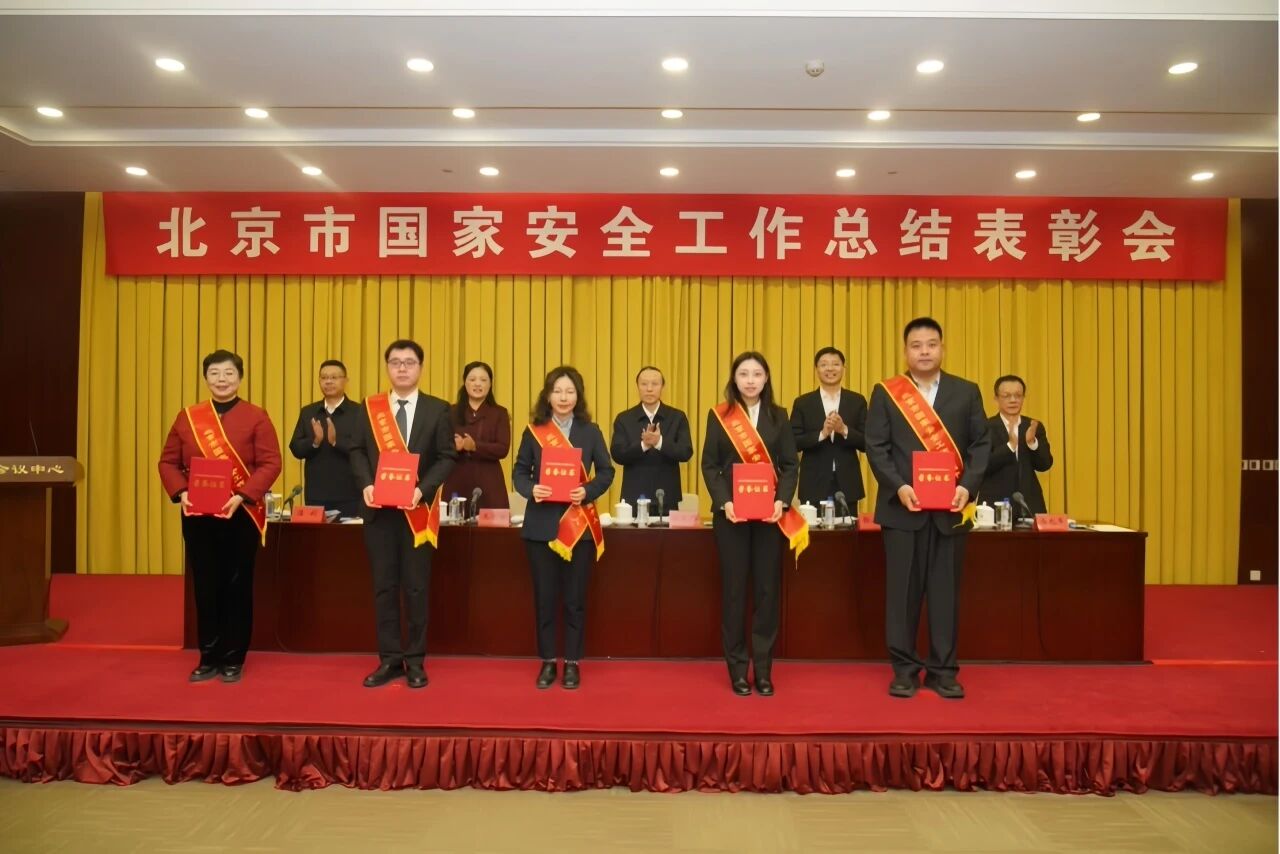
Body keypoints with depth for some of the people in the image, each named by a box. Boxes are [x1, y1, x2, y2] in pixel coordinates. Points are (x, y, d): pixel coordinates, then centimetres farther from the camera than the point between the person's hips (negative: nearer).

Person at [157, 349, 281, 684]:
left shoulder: (256, 418, -2)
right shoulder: (187, 417, 9)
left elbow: (270, 464, -8)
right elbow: (168, 462, 8)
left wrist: (243, 496, -20)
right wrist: (180, 493, -9)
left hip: (241, 516, -3)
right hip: (197, 517, 3)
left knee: (237, 588, 5)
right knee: (205, 587, 9)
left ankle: (233, 660, 15)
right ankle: (208, 658, 20)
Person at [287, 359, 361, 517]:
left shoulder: (359, 412, -2)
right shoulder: (308, 412, 11)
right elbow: (296, 449, 5)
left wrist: (336, 441, -25)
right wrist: (315, 442, -14)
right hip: (315, 496, 4)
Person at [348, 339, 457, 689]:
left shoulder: (437, 409, 1)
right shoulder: (370, 407, 8)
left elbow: (447, 457, -3)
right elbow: (358, 451, 6)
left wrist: (422, 490, -17)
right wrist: (365, 485, -11)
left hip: (417, 509, -2)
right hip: (379, 509, 2)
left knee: (416, 586, 4)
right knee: (384, 586, 7)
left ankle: (415, 662, 15)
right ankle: (389, 660, 17)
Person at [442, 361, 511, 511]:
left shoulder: (499, 413, 5)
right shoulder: (452, 412, 9)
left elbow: (503, 449, -5)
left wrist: (474, 446, -19)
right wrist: (456, 447, -19)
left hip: (488, 482, -1)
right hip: (457, 481, 1)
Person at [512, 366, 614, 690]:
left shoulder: (591, 431, 4)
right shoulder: (533, 431, 4)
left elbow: (606, 472, 3)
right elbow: (519, 471, 3)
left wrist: (588, 491, -14)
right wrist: (531, 490, -17)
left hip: (580, 525, 0)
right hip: (541, 524, 0)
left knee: (575, 597, 5)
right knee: (545, 596, 5)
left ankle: (572, 663, 17)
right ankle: (547, 662, 18)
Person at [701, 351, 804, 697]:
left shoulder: (778, 416, 8)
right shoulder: (719, 415, 4)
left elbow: (790, 464, 5)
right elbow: (709, 465, 0)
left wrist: (782, 501, -11)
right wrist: (724, 502, -14)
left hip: (770, 513, 1)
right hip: (731, 513, -1)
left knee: (768, 588, 3)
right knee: (734, 589, 3)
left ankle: (764, 669, 13)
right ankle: (737, 669, 12)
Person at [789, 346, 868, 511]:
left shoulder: (857, 401, 6)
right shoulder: (802, 403, 4)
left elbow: (866, 443, 2)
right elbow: (794, 443, -2)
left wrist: (844, 430, -15)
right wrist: (822, 433, -16)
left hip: (846, 484, 1)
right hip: (814, 485, -1)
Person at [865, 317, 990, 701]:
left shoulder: (966, 392, 8)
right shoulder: (885, 393, 4)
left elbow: (980, 444, 5)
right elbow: (876, 447, -2)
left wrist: (968, 486, -10)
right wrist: (898, 487, -15)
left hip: (950, 508, 2)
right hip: (903, 507, -1)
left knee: (946, 590, 6)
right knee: (903, 590, 3)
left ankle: (943, 671, 16)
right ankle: (905, 669, 14)